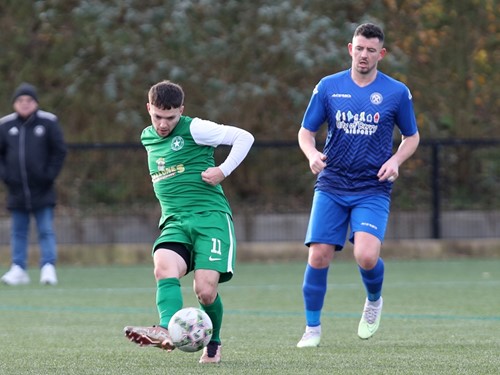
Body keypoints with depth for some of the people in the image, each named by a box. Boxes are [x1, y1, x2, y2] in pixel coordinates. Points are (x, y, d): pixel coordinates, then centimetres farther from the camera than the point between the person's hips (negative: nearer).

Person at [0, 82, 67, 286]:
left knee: (46, 231, -4)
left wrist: (49, 175, -6)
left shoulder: (48, 122, -2)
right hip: (17, 190, 2)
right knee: (18, 231, 7)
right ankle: (18, 268, 10)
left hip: (42, 191, -2)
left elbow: (59, 151, 2)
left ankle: (48, 267, -4)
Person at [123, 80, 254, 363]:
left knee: (206, 289, -17)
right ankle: (167, 331, -50)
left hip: (211, 216, -5)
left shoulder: (195, 129, -2)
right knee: (164, 268, -29)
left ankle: (213, 343, 11)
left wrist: (224, 170, -9)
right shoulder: (147, 138, 18)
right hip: (174, 222, 5)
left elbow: (244, 137, -2)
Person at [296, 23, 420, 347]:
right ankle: (312, 328, 10)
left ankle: (374, 300, 14)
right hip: (331, 187, 2)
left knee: (366, 257, -20)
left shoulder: (397, 92, 2)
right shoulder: (329, 87, 3)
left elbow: (412, 137, 13)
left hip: (373, 190, -2)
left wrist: (396, 160, -7)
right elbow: (306, 131, 9)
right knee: (319, 256, -8)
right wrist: (312, 153, -13)